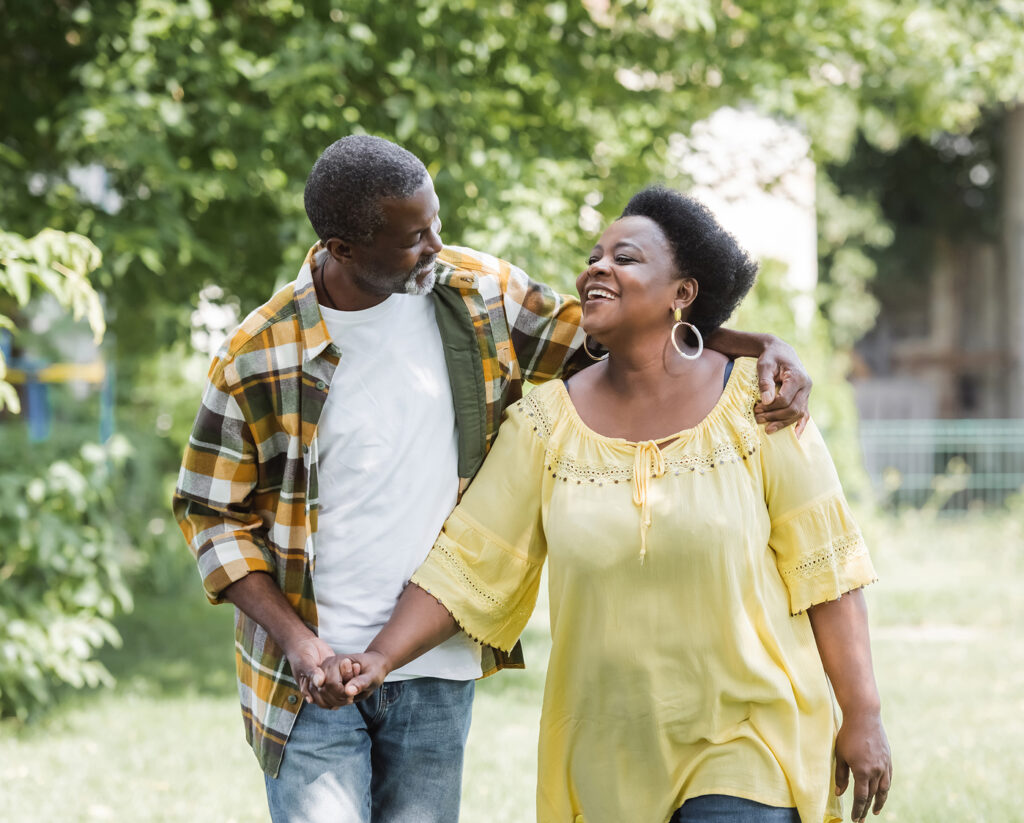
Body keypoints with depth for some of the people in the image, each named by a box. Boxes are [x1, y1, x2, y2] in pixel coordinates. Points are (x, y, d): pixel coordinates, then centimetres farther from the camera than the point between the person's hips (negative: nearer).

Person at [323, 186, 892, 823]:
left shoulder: (755, 404, -4)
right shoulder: (546, 425, 2)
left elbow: (824, 567, -4)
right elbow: (467, 563, 1)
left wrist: (862, 716, -6)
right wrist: (379, 658, -13)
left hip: (746, 745, -3)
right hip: (615, 758, 3)